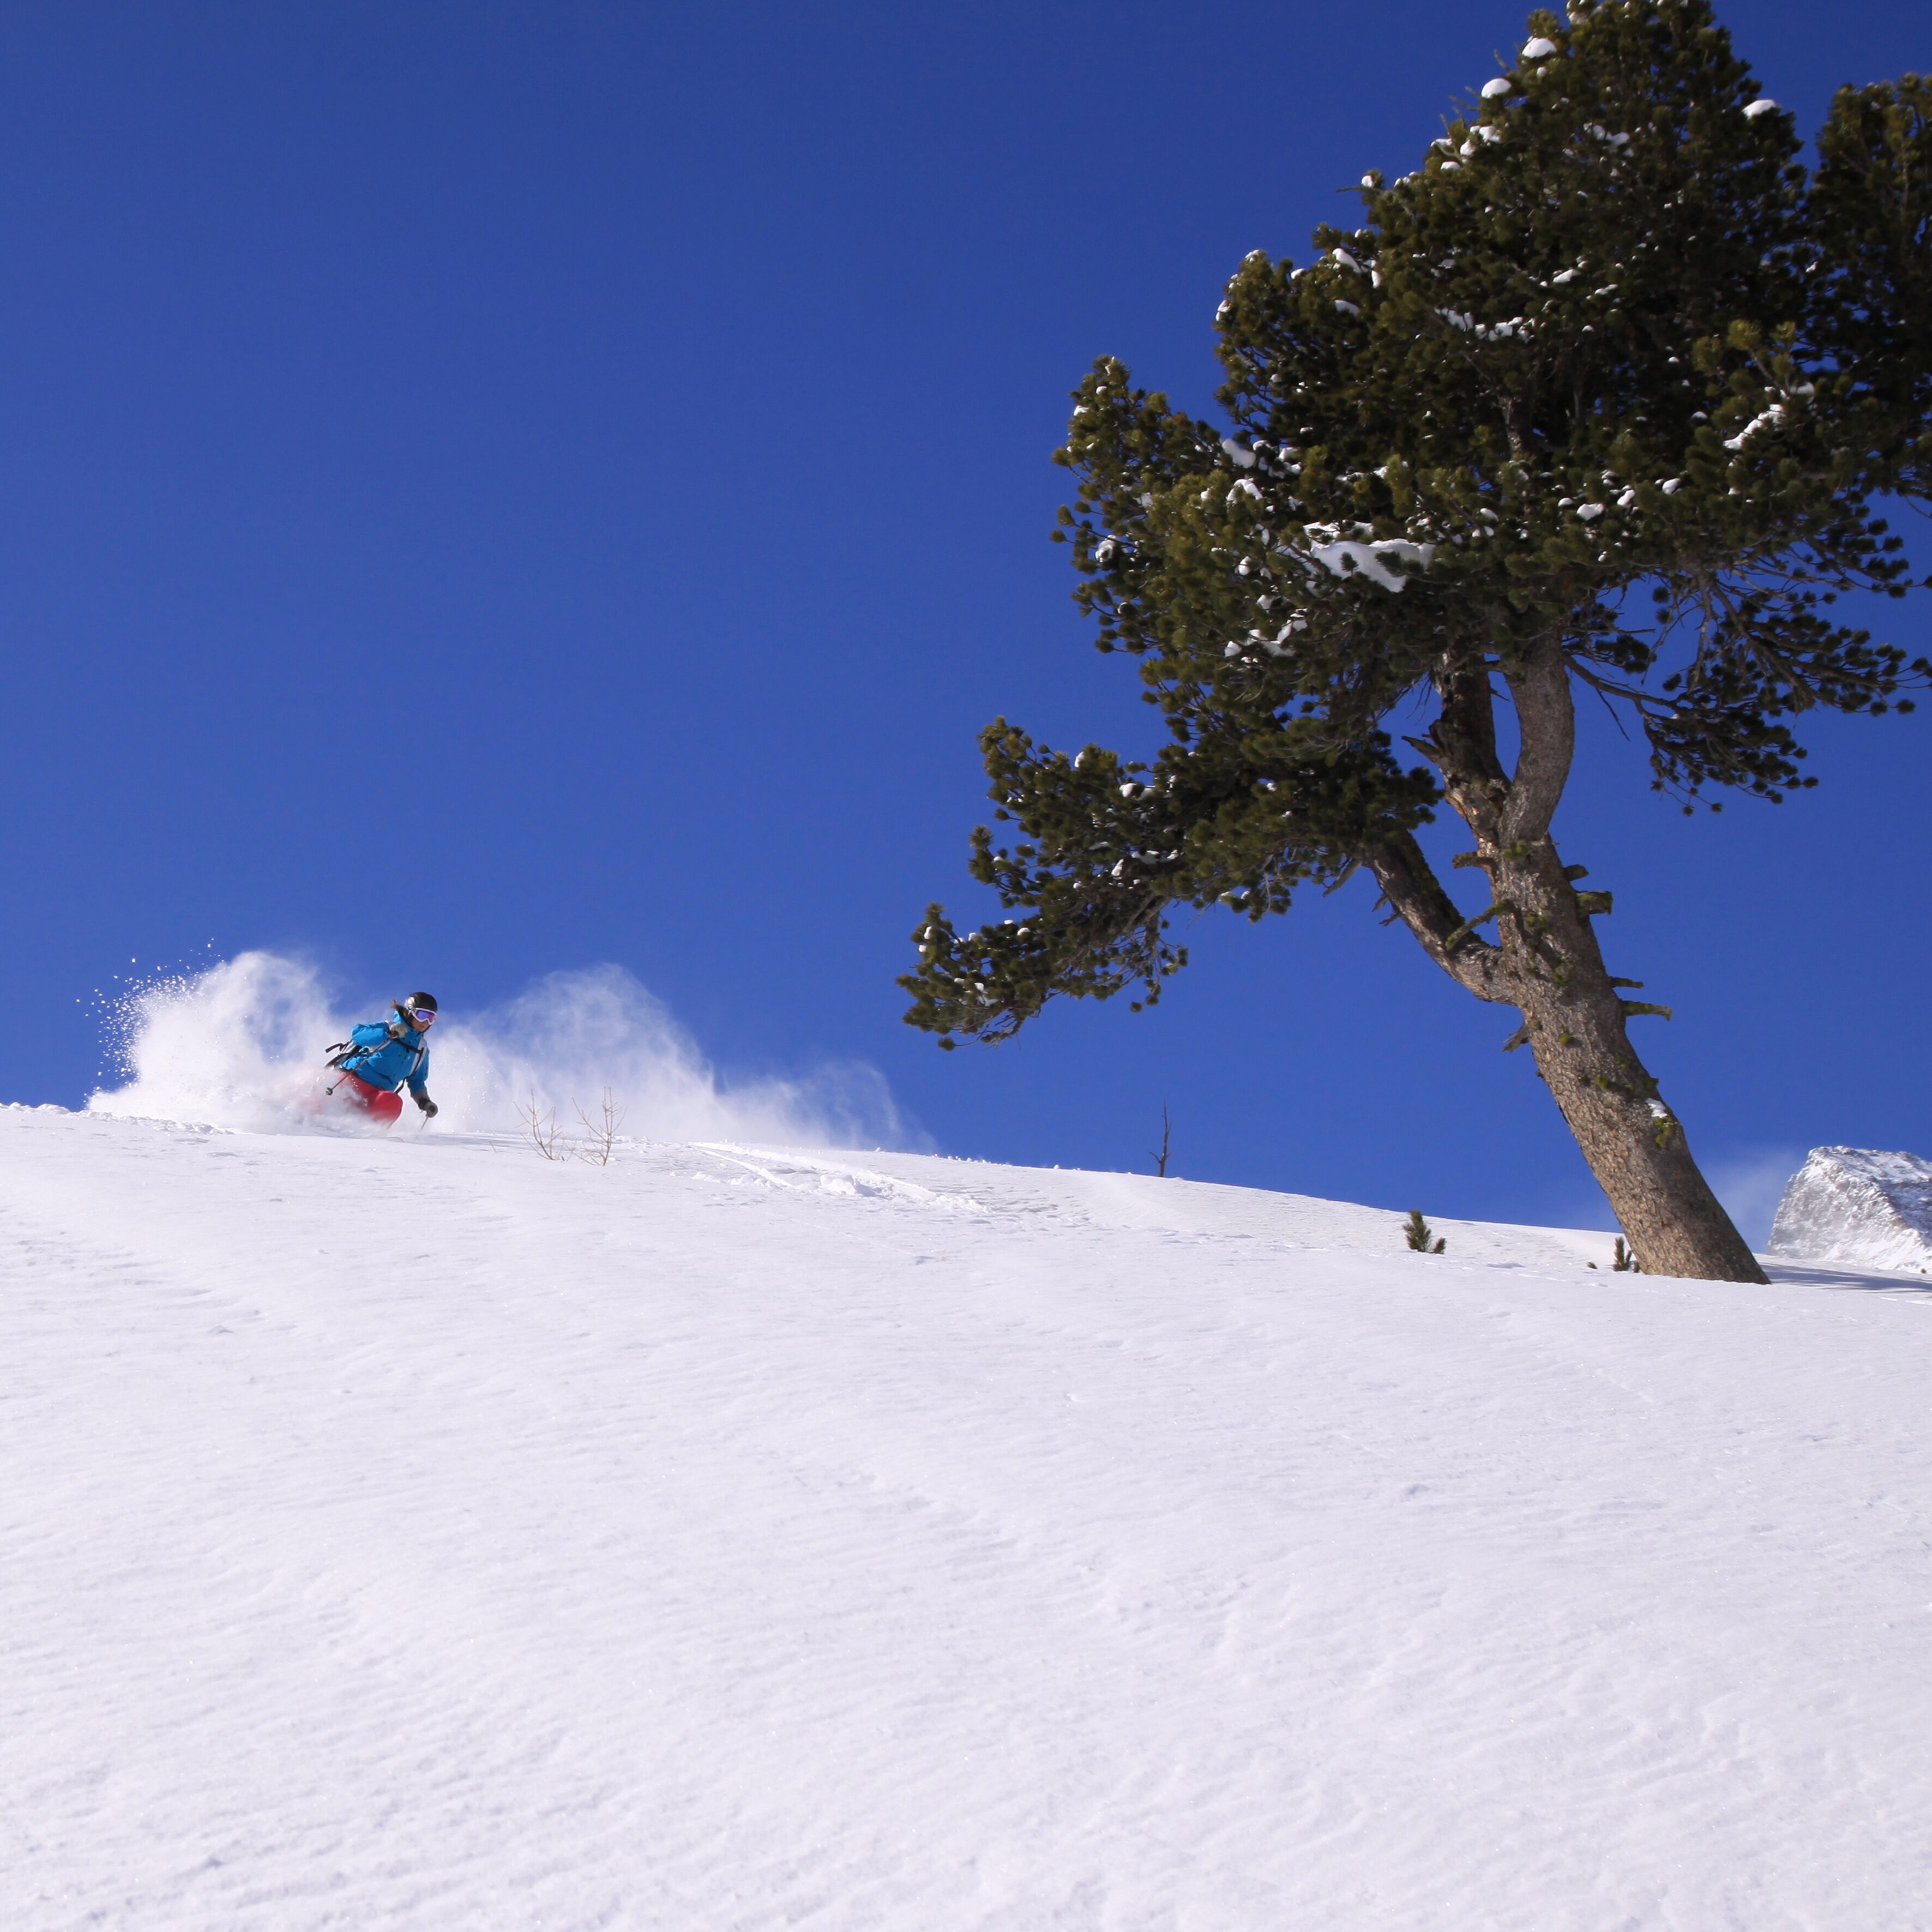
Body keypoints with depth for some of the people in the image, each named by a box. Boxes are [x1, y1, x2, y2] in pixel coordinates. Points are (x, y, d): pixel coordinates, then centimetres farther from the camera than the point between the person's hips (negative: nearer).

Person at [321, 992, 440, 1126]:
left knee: (393, 1102, -31)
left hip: (377, 1095, 4)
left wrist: (425, 1102, 9)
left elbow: (416, 1081, 27)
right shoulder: (388, 1027, 1)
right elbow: (358, 1035, -16)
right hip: (355, 1077, -4)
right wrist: (387, 1033, -29)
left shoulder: (422, 1049, 18)